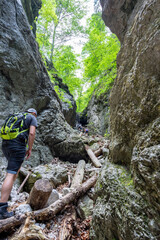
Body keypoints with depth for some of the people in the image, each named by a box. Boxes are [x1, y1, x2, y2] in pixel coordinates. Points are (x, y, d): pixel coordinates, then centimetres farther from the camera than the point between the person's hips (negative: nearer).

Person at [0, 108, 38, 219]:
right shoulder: (32, 118, 7)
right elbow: (32, 133, -8)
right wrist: (30, 149, -1)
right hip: (18, 145, -8)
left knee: (17, 166, 27)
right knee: (11, 174, -10)